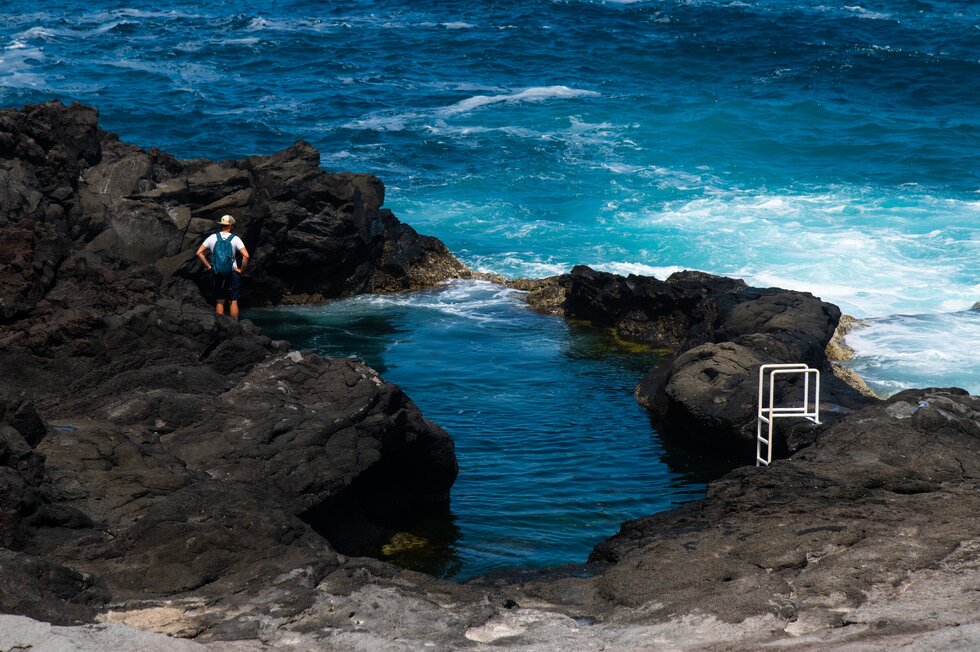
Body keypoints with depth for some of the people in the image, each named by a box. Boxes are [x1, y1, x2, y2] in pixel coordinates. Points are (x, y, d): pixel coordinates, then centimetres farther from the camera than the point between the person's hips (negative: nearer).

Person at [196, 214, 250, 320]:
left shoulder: (212, 238, 0)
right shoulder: (235, 239, -7)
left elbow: (199, 253, -1)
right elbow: (246, 256, -18)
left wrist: (208, 266, 4)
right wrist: (242, 270, -5)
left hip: (217, 274, 2)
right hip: (232, 274, -2)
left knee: (219, 302, 9)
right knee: (233, 301, 5)